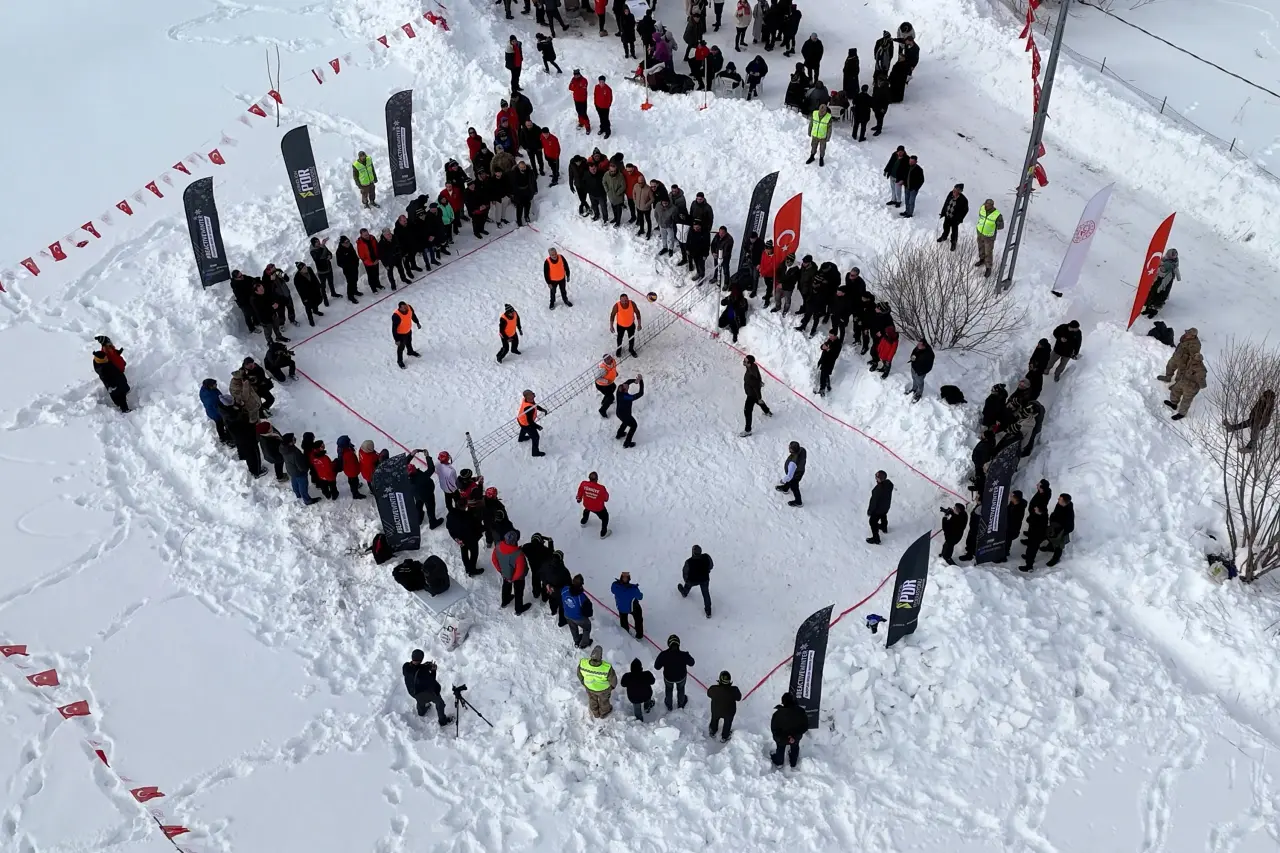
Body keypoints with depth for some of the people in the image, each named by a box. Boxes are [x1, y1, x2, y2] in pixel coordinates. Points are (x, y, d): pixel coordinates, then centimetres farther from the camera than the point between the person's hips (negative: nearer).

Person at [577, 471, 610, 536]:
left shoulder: (583, 484, -26)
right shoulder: (601, 488, -35)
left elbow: (580, 493, -4)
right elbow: (606, 498, -17)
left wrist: (579, 498, 18)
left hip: (587, 504, 4)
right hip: (598, 508, -4)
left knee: (587, 510, 40)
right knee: (605, 517, 25)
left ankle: (583, 522, 64)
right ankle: (603, 533, 37)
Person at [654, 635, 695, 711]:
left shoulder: (663, 654, -35)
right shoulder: (684, 655, -36)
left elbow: (657, 666, -20)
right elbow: (691, 663, -15)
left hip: (668, 677, 0)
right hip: (681, 677, 0)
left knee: (668, 689, 34)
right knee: (680, 689, 34)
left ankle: (669, 705, 58)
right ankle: (681, 704, 60)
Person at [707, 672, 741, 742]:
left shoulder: (713, 689, -35)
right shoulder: (734, 690, -37)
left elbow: (709, 695, -11)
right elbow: (738, 698, -16)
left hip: (716, 710, 1)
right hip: (729, 712, -1)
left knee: (714, 720, 34)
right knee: (727, 723, 31)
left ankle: (713, 732, 61)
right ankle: (724, 737, 54)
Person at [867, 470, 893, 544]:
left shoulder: (878, 489, -43)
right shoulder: (889, 483, -20)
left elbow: (874, 501, -28)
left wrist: (869, 511, -12)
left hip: (878, 509, -7)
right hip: (886, 506, 7)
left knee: (873, 522, 16)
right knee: (883, 516, 35)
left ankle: (876, 539, 31)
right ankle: (884, 528, 64)